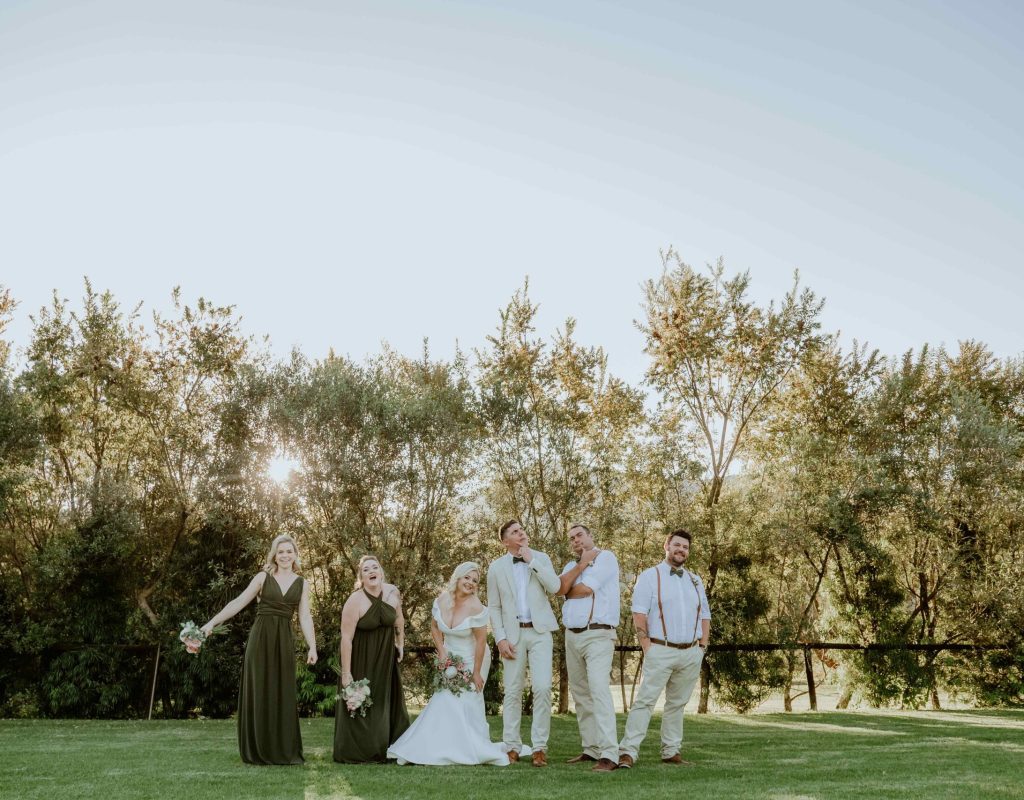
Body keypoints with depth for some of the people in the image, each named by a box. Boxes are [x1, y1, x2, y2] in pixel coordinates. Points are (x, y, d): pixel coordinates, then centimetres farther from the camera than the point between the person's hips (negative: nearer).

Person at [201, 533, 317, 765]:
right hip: (260, 637, -1)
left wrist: (312, 647, -5)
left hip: (284, 641, 2)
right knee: (259, 693, 2)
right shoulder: (263, 578, 2)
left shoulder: (302, 584, 7)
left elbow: (305, 618, 5)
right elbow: (237, 603, 1)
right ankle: (260, 750, 12)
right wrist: (212, 623, -5)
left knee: (283, 694, 4)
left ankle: (285, 751, 11)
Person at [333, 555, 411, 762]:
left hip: (387, 658, 5)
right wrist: (346, 673, -22)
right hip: (361, 660, -5)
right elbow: (346, 638, -22)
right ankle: (354, 753, 14)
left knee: (387, 703, 13)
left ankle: (387, 750, 26)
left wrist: (400, 644, 14)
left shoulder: (392, 592, -8)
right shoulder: (355, 601, -22)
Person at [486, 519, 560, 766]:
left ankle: (539, 747, 0)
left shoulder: (541, 558, 7)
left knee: (542, 688, -9)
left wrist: (531, 561, -10)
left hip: (540, 632, 0)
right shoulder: (496, 567, 5)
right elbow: (494, 607, 5)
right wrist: (500, 639, -5)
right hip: (513, 634, 0)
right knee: (512, 691, 3)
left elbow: (554, 587, -9)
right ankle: (512, 747, 12)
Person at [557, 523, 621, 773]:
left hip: (598, 635, -7)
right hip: (572, 636, 8)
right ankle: (591, 749, 16)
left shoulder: (606, 558, -2)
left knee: (599, 690, -18)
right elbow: (560, 588, -2)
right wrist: (581, 564, -8)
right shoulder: (570, 566, 19)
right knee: (580, 694, 9)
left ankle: (609, 755, -22)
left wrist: (568, 592, 5)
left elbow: (585, 588, -14)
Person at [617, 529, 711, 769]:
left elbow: (705, 617, 19)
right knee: (645, 700, -10)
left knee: (677, 704, 9)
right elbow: (639, 615, -6)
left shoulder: (695, 581, 16)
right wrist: (648, 649, -11)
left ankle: (671, 752, 16)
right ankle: (627, 752, -11)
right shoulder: (650, 576, 0)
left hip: (691, 654, 5)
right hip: (661, 651, -5)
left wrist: (702, 647, 9)